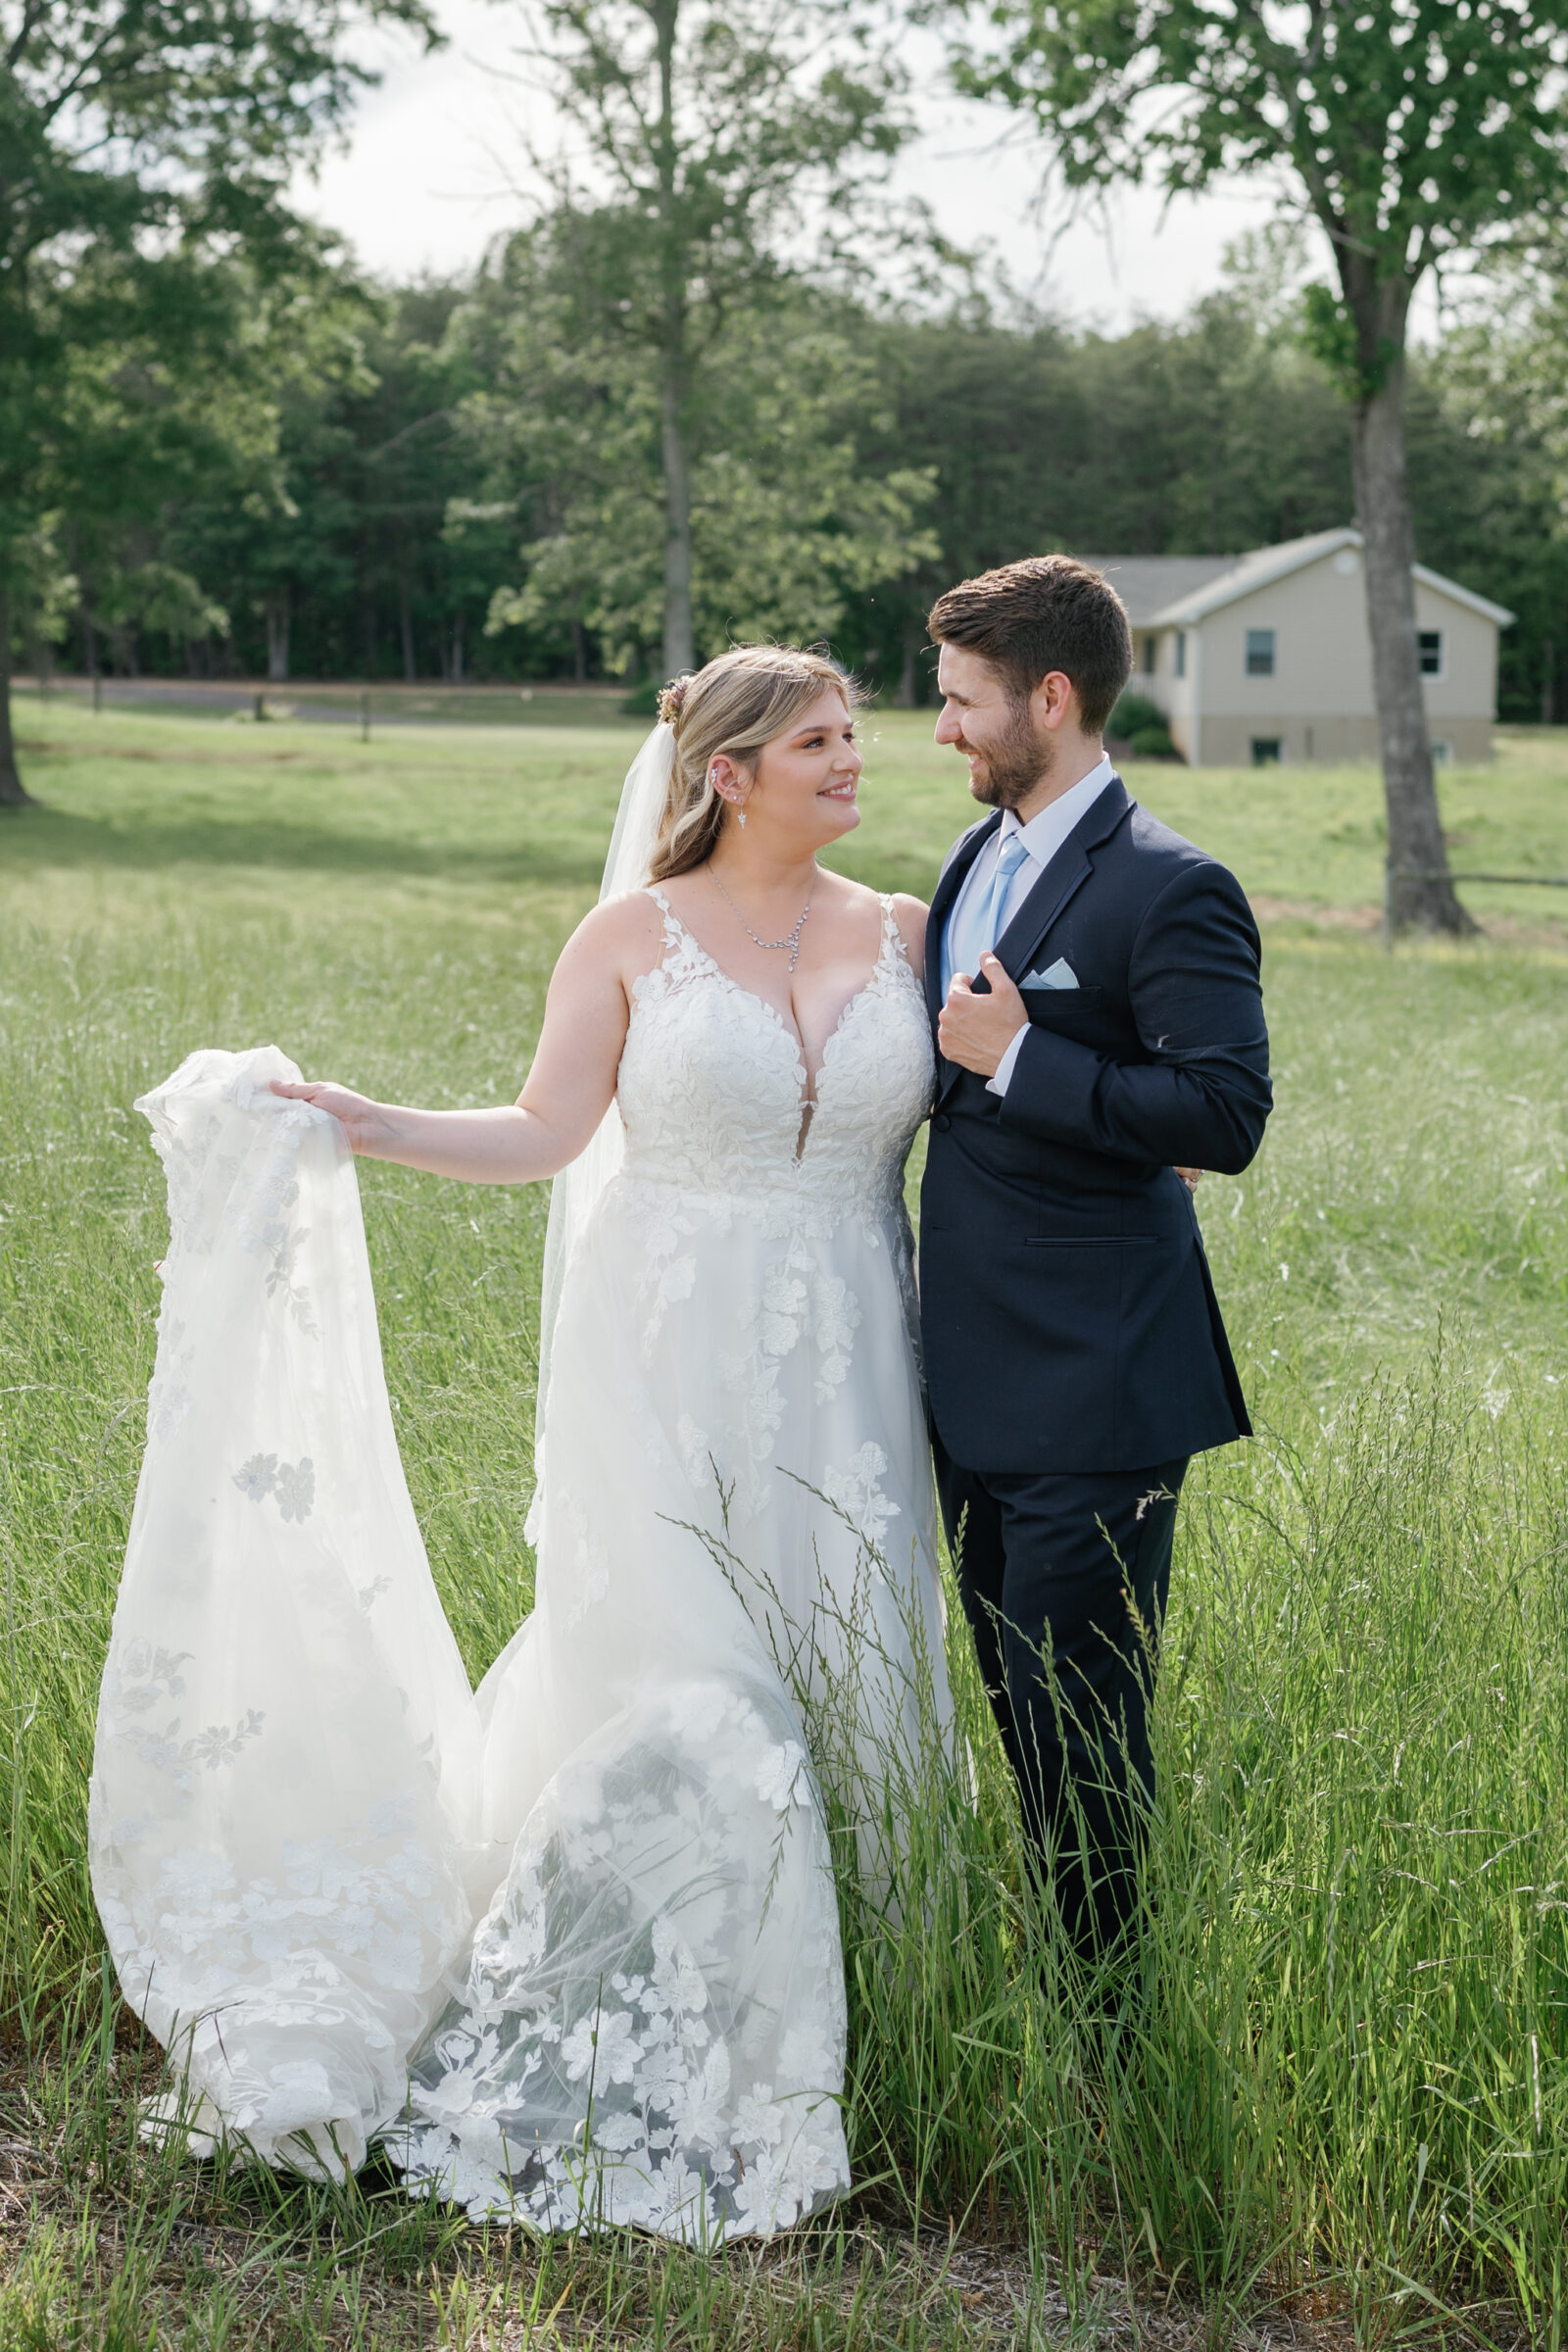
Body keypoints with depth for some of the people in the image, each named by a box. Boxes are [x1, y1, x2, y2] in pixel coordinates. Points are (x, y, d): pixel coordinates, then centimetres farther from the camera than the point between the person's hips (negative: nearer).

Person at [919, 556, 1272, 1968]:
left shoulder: (1169, 890, -15)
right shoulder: (978, 858, 13)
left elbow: (1228, 1117, -23)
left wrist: (1018, 1059, -22)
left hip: (1093, 1394, -9)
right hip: (977, 1381, 9)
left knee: (1075, 1730, -3)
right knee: (1017, 1707, 18)